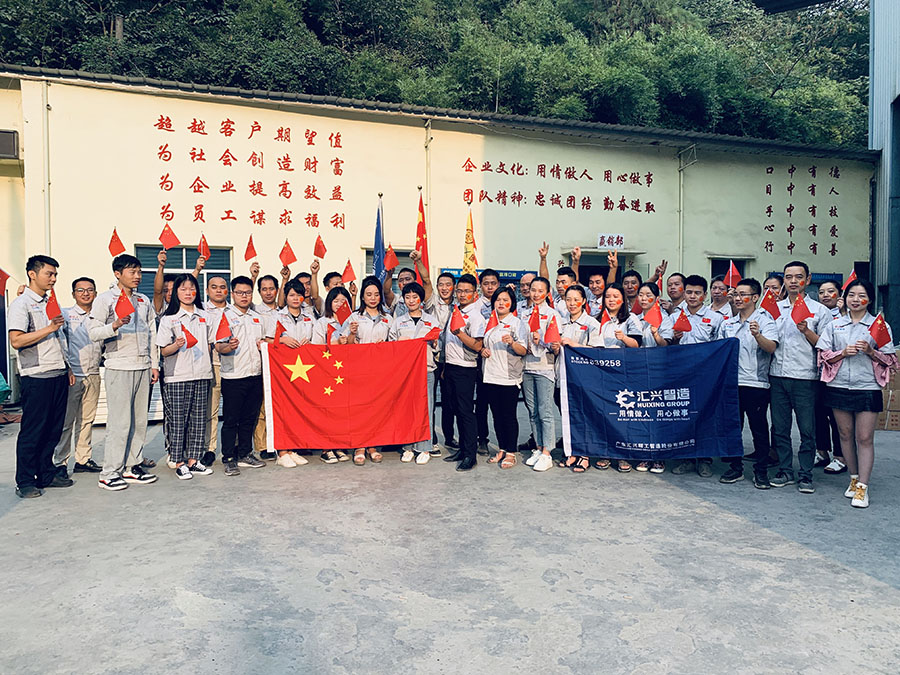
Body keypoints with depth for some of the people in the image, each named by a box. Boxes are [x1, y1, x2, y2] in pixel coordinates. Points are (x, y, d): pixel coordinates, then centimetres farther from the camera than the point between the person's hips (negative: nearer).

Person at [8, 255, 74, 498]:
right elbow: (16, 341, -17)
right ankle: (25, 482, 9)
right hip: (37, 377, -7)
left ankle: (47, 474, 21)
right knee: (32, 431, -1)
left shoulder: (51, 302, 18)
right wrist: (49, 328, -18)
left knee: (53, 429, 11)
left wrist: (67, 367, 19)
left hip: (58, 375, 7)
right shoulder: (21, 304, -7)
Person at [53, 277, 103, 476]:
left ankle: (83, 459, 17)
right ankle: (60, 463, 5)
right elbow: (60, 342, -5)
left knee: (87, 420, 10)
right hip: (72, 375, -4)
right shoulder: (65, 315, 2)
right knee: (66, 420, -3)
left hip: (93, 375, 4)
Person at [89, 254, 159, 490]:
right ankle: (110, 473, 1)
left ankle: (132, 466, 16)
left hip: (143, 368, 6)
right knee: (119, 422, -7)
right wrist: (115, 325, -27)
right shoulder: (105, 299, -1)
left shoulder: (144, 300, 16)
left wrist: (154, 364, 13)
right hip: (119, 367, -6)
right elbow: (93, 332, -8)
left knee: (139, 420, 8)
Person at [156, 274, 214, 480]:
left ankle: (193, 460, 15)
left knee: (199, 419, 6)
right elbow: (164, 351, -1)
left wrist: (208, 367, 10)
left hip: (202, 375, 4)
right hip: (178, 376, -4)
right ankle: (179, 462, 8)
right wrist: (177, 345, -20)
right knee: (178, 420, -1)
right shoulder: (169, 318, 1)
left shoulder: (204, 316, 13)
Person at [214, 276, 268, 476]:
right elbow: (218, 346, -9)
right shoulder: (225, 315, -2)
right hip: (233, 376, -6)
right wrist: (229, 346, -31)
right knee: (231, 420, -1)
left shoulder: (257, 318, 16)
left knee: (250, 418, 11)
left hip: (255, 375, 6)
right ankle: (229, 459, 7)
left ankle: (245, 454, 22)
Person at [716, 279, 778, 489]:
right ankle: (735, 468, 21)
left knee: (758, 428, 3)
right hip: (730, 382, 5)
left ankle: (761, 472, 13)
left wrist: (758, 335, -35)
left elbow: (771, 347, -17)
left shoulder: (764, 320, -1)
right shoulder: (727, 324, 14)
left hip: (756, 383, -5)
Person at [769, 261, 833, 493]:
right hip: (777, 376, 3)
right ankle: (785, 471, 19)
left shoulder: (819, 311, 4)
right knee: (779, 428, 8)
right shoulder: (774, 308, 13)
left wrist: (806, 331, -14)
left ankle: (806, 475, 12)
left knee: (807, 429, 1)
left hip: (805, 378, -3)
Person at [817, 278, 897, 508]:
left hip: (868, 388, -2)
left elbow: (890, 360, 3)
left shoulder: (879, 325, 4)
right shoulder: (834, 325, 9)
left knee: (865, 438, -3)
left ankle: (863, 487, 2)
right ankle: (854, 478, 24)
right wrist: (843, 353, -12)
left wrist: (871, 351, -14)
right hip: (839, 387, 2)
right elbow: (824, 355, 5)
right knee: (846, 434, 10)